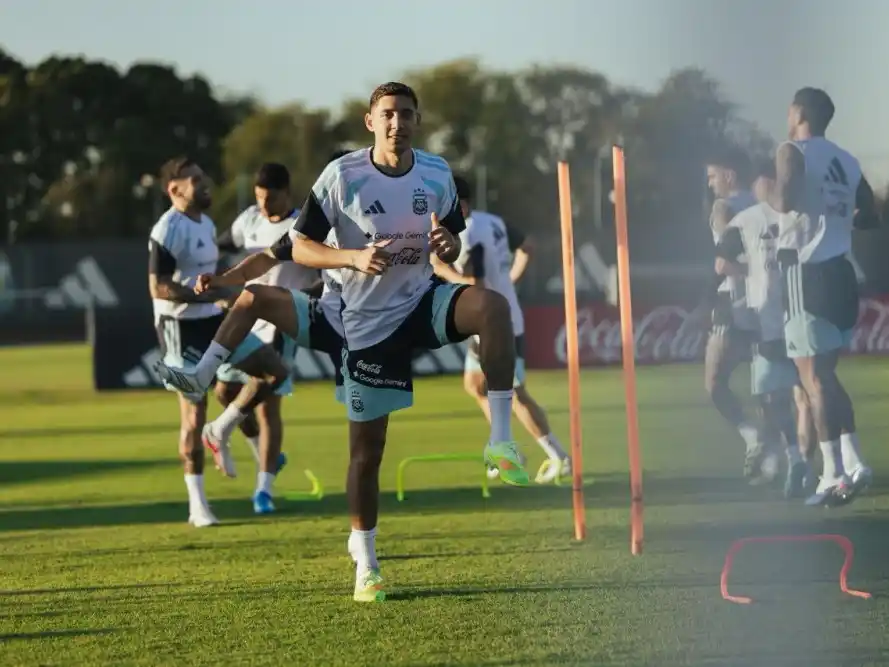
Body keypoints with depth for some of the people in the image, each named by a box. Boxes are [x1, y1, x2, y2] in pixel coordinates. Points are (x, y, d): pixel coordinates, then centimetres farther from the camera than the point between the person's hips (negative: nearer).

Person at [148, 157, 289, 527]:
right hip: (182, 328, -8)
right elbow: (158, 288, -23)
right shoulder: (167, 231, -17)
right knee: (194, 415, -1)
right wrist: (208, 295, -27)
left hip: (213, 321, 8)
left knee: (273, 372, -2)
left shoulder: (206, 224, 12)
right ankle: (197, 506, 8)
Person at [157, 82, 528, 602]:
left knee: (492, 306, -30)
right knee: (366, 450, 0)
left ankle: (501, 440, -27)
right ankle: (365, 561, 19)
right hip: (368, 322, -2)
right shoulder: (342, 176, -11)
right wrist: (356, 257, -25)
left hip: (423, 302, 2)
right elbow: (301, 248, -8)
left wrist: (446, 243, -14)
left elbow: (452, 250, 11)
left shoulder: (437, 174, 0)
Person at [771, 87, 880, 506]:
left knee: (814, 377, -6)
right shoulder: (846, 162, 15)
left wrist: (773, 198, -3)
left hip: (807, 271, -7)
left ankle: (835, 474, -12)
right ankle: (852, 463, 7)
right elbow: (870, 217, 22)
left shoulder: (793, 152, -6)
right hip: (840, 271, 7)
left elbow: (786, 199, -24)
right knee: (825, 374, 16)